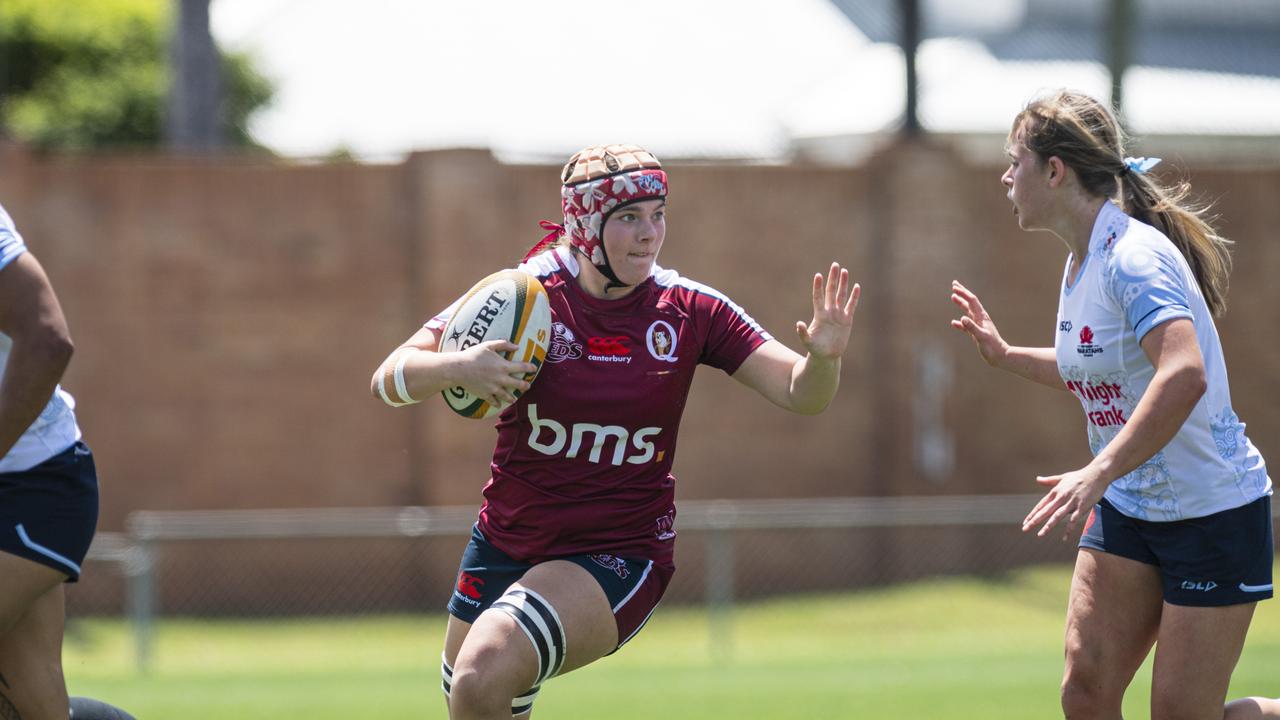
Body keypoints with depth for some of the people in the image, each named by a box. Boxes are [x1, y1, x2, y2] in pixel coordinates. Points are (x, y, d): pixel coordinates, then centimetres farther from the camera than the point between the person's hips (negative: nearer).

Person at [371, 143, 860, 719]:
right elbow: (387, 380, -11)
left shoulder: (689, 311, -7)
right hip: (506, 544, 3)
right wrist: (456, 368, -33)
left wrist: (822, 357, -31)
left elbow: (800, 393, -8)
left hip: (619, 556, -3)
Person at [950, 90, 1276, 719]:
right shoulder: (1081, 260, 7)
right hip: (1127, 510, 8)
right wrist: (1005, 355, 16)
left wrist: (1098, 473, -43)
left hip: (1212, 513, -8)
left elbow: (1184, 376, -38)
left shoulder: (1134, 256, -22)